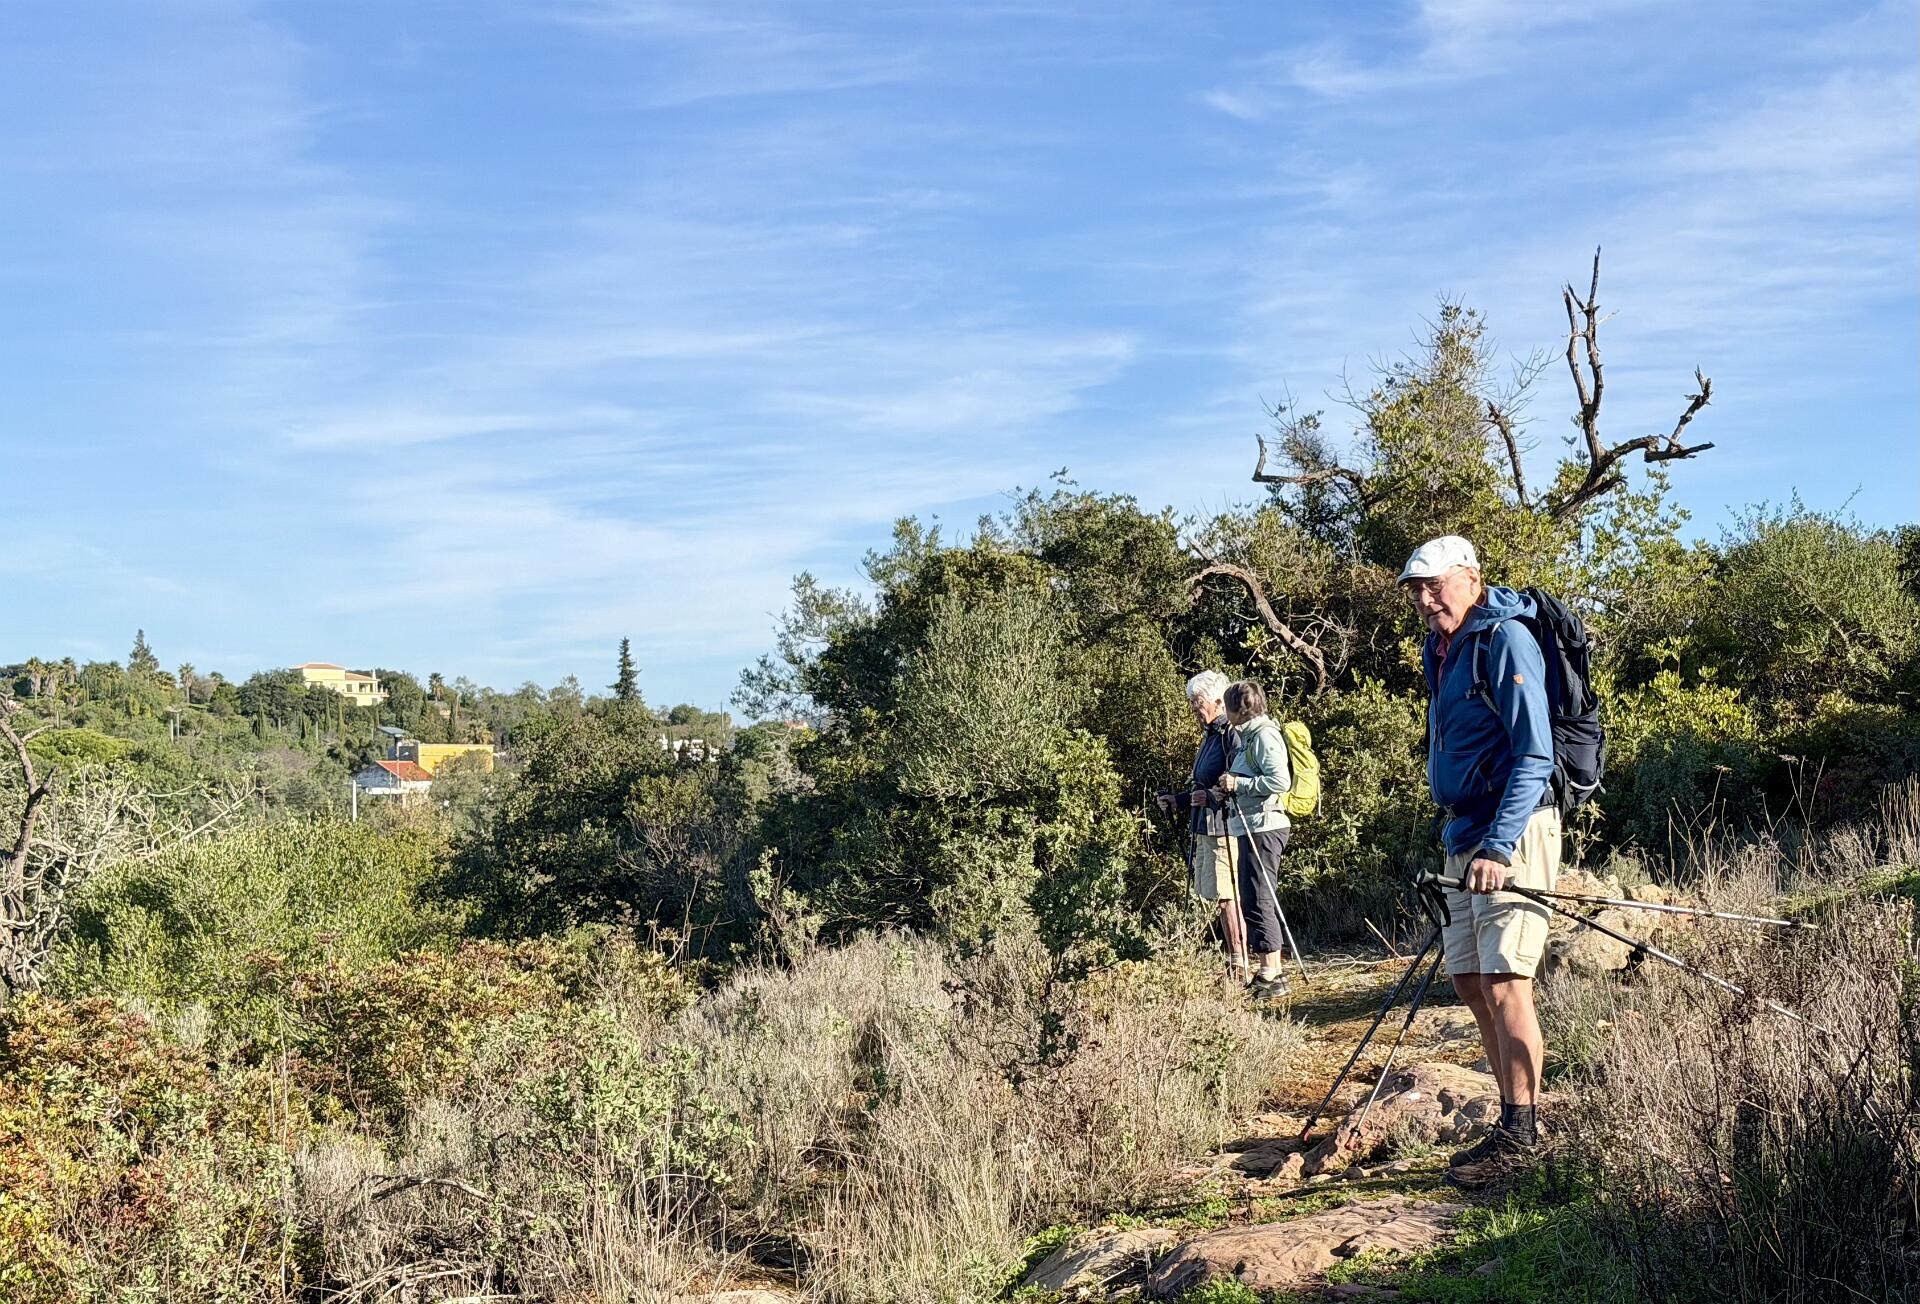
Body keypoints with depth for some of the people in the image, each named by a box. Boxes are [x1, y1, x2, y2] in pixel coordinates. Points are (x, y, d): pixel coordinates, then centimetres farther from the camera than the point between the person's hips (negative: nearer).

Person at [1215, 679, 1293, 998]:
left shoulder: (1264, 735, -12)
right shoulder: (1248, 735, 18)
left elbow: (1280, 781, -22)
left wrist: (1239, 783, -18)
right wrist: (1230, 789, 13)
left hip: (1263, 827, -11)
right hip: (1251, 827, 11)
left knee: (1258, 901, -9)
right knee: (1261, 900, 13)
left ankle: (1270, 975, -6)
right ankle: (1273, 970, 19)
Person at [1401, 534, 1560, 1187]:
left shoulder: (1505, 640, -12)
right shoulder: (1441, 650, 15)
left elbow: (1534, 754, -19)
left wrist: (1498, 846, -25)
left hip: (1512, 831, -9)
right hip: (1466, 834, 10)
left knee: (1504, 981, -10)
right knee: (1470, 981, 12)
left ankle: (1519, 1133, -1)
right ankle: (1520, 1111, 24)